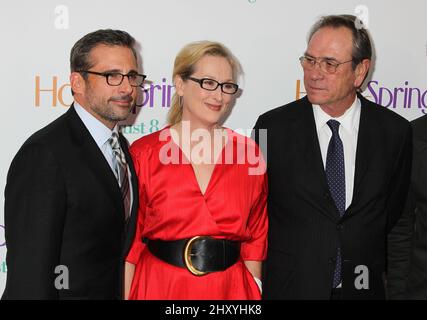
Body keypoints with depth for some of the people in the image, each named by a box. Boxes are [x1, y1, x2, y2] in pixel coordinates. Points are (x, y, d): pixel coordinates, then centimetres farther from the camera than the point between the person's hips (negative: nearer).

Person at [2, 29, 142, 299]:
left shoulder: (119, 145, 5)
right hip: (65, 291, -8)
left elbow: (119, 242, 9)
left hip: (115, 291, 8)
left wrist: (124, 292, 8)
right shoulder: (44, 154, -22)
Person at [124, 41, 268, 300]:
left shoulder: (248, 152, 0)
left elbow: (255, 236, 5)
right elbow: (129, 240, -3)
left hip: (230, 287, 2)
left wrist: (254, 291, 1)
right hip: (159, 285, -1)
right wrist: (125, 295, -7)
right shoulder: (144, 153, -6)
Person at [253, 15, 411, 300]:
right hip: (289, 286, -1)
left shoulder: (395, 131, -5)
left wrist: (373, 270, 3)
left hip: (361, 286, 1)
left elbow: (394, 214, 5)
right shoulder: (273, 126, -9)